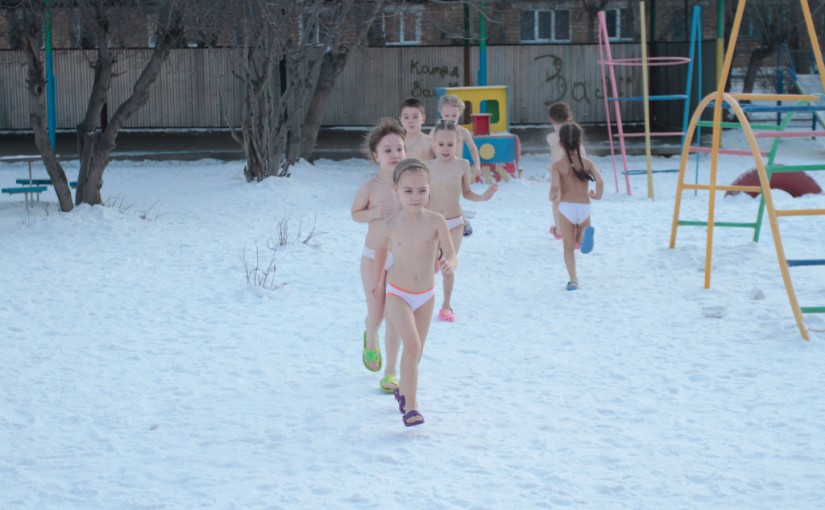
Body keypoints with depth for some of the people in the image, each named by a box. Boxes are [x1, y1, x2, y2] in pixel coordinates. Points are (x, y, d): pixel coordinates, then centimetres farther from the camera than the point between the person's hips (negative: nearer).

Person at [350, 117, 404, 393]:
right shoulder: (369, 188, -17)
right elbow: (355, 214, 0)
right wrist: (372, 214, -21)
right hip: (373, 258, -1)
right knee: (375, 316, 9)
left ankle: (390, 373, 17)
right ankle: (370, 340, 46)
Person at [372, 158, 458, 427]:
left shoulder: (436, 221, -15)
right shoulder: (389, 225, -14)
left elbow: (452, 254, -17)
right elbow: (380, 249, 7)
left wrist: (449, 264, -40)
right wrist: (377, 280, 19)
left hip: (426, 295, 2)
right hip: (398, 294, -2)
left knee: (416, 349, 16)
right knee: (412, 345, -19)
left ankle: (403, 390, 41)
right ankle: (410, 406, -15)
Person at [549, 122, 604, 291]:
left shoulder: (558, 166, -5)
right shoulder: (587, 163, 2)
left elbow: (555, 186, -19)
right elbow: (600, 181, -10)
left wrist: (553, 197, 3)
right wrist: (597, 195, 9)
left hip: (566, 207, -2)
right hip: (584, 207, 2)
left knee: (568, 246, 8)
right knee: (580, 242, 19)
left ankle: (573, 279, -1)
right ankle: (586, 232, -18)